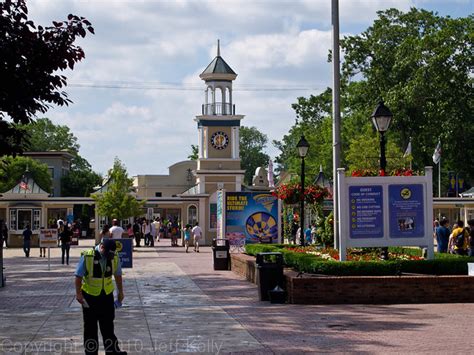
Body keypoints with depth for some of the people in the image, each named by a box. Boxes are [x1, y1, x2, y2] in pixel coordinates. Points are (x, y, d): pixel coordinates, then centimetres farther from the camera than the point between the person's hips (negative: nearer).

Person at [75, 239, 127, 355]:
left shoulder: (114, 257, -4)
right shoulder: (87, 257, -17)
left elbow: (118, 275, 10)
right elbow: (78, 276, -12)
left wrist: (120, 292, 15)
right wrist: (78, 293, -16)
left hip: (107, 296, 3)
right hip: (90, 296, -3)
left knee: (108, 324, 9)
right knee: (90, 326, 5)